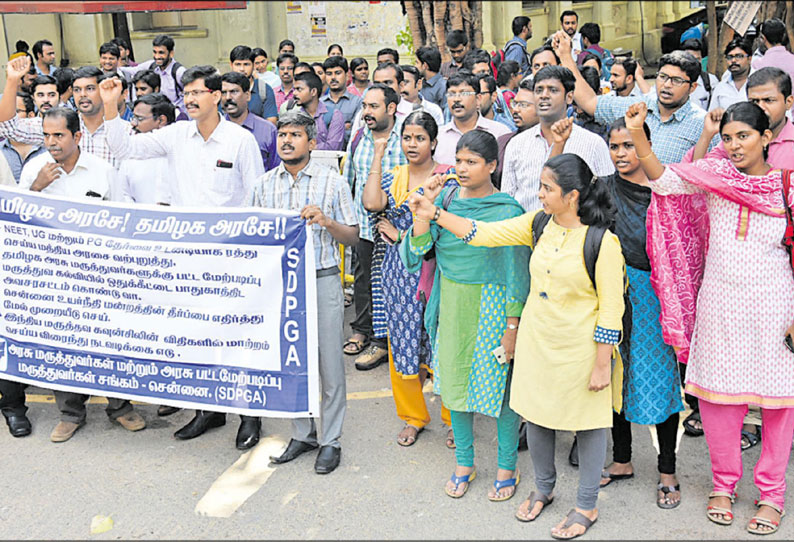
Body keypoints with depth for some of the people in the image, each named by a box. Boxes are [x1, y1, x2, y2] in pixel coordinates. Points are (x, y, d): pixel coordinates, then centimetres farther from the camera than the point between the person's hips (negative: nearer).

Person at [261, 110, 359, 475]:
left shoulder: (332, 182, 0)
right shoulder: (264, 185, 9)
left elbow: (353, 237, 0)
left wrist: (326, 221, -17)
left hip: (322, 279, -3)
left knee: (329, 362, 1)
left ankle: (330, 441, 14)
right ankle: (302, 434, 25)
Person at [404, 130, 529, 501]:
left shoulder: (508, 211, -12)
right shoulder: (446, 198, 2)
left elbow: (517, 272, -10)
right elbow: (417, 250, -2)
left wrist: (513, 325, -12)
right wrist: (423, 214, -17)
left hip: (490, 307, -5)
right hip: (451, 302, 5)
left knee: (500, 385, 5)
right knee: (455, 380, 14)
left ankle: (507, 468, 25)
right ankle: (464, 462, 33)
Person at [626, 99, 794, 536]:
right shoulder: (716, 176, 0)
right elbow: (664, 180, -10)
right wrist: (637, 135, -25)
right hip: (719, 303, 1)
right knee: (718, 393, 9)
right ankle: (723, 483, 29)